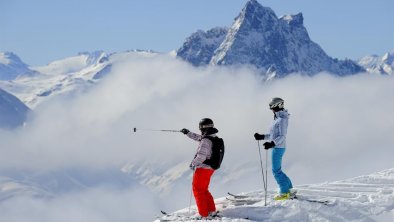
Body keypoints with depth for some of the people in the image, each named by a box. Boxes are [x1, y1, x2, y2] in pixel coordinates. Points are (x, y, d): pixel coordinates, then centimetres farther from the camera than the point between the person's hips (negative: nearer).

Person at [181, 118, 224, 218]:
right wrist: (188, 133, 36)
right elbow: (198, 138, 26)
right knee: (204, 190, 21)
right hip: (210, 169, 9)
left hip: (202, 168, -9)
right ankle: (212, 211, 20)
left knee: (198, 190, 2)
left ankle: (204, 215, 0)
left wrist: (193, 163, -12)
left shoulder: (206, 140, -21)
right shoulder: (214, 138, 9)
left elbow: (201, 156, -28)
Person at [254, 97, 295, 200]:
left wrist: (272, 144, -31)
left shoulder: (282, 119, -14)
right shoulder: (278, 119, 16)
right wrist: (261, 137, 20)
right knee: (277, 170, 13)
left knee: (276, 170, -5)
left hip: (278, 148, -10)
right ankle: (290, 190, 17)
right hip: (277, 148, 10)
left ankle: (285, 193, -1)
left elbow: (282, 136, -20)